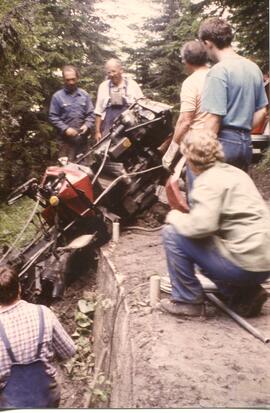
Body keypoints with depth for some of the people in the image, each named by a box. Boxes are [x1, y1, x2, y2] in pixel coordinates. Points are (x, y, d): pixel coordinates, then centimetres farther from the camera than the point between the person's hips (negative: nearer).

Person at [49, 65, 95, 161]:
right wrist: (65, 129, -16)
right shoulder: (57, 96, -2)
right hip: (67, 139, -3)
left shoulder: (84, 95, 6)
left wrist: (87, 125, -12)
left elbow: (91, 114, 7)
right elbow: (53, 117, -4)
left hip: (83, 138, 3)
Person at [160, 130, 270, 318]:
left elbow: (202, 226, -24)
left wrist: (176, 218, -4)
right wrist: (186, 218, 18)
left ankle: (187, 300, 7)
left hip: (244, 264, -9)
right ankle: (244, 295, 16)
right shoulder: (234, 172, 16)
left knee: (172, 233, -2)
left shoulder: (209, 180, -11)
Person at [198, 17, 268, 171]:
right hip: (246, 143, 8)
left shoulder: (218, 71, -15)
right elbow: (261, 111, 15)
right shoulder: (253, 68, 10)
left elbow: (214, 119, -19)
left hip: (224, 142, -8)